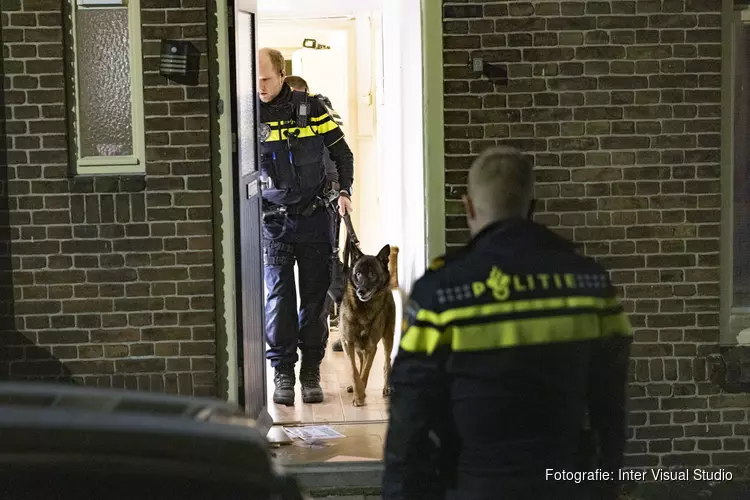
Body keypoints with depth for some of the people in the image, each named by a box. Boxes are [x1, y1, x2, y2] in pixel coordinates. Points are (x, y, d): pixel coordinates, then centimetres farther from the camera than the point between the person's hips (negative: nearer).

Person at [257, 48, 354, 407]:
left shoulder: (311, 109, 1)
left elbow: (342, 152, 10)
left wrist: (344, 191, -2)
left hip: (313, 216, 1)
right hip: (272, 220, -1)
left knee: (315, 296, 4)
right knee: (278, 296, -4)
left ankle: (311, 371, 13)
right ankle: (283, 373, 4)